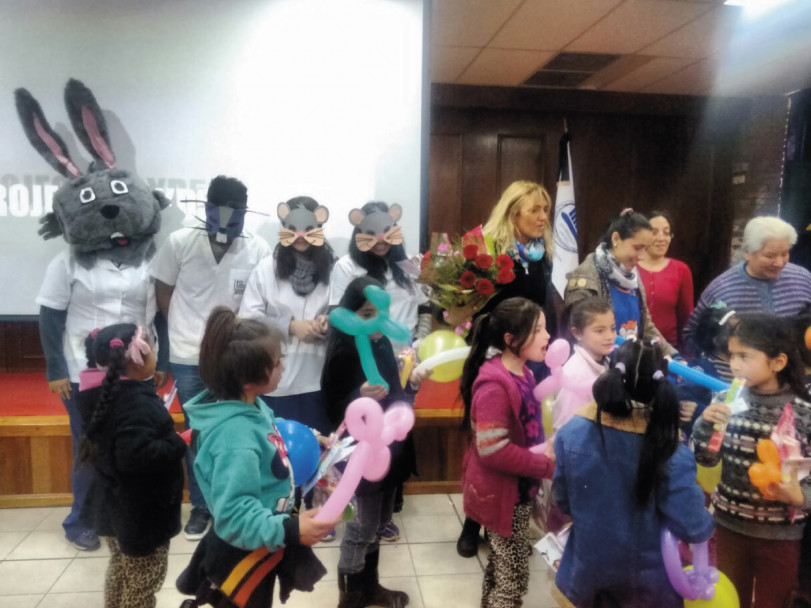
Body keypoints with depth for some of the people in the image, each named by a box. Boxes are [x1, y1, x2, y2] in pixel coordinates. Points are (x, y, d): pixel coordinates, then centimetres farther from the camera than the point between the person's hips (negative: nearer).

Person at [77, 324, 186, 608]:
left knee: (122, 569, 27)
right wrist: (176, 445, -26)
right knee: (145, 578, 9)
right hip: (140, 511, -9)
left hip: (116, 505, 10)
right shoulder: (137, 403, -29)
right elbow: (134, 456, -39)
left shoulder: (107, 393, 1)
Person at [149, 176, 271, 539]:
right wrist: (183, 330, 2)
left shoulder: (259, 250, -10)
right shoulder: (179, 242, -6)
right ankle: (200, 506, 27)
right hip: (188, 357, 1)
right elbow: (162, 290, 4)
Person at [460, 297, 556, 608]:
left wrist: (544, 450, -1)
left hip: (519, 488, 9)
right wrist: (547, 465, -21)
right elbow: (493, 450, -29)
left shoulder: (522, 372, 3)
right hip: (500, 492, -9)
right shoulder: (494, 384, -26)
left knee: (501, 568, 23)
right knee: (513, 575, 5)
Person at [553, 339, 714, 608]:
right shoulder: (670, 454, -27)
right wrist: (709, 520, 2)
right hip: (645, 580, -1)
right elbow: (693, 529, -20)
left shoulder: (572, 434, -20)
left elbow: (564, 502, -7)